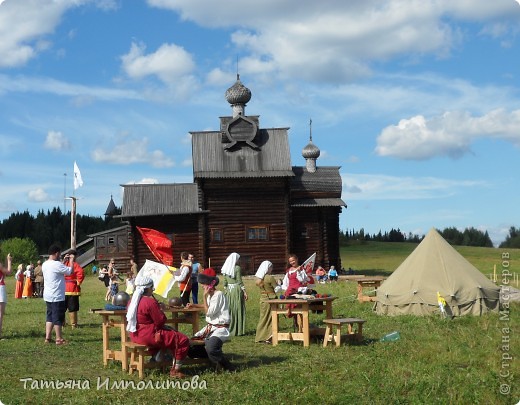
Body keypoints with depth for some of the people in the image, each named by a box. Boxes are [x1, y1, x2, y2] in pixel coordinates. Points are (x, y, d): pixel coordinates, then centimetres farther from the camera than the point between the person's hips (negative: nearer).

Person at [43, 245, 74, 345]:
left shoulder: (45, 264, 8)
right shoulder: (56, 264, -19)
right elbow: (70, 271, -15)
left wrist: (64, 261, 22)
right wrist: (71, 260, 0)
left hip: (48, 296, 9)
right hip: (57, 296, -9)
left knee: (50, 316, 15)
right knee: (58, 318, -1)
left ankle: (47, 338, 14)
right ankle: (59, 339, 4)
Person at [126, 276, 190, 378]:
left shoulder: (133, 300, 8)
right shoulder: (150, 302, -20)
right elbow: (161, 321, -17)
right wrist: (161, 309, 1)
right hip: (149, 336, -10)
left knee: (172, 333, 33)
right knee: (182, 340, -7)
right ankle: (175, 371, -6)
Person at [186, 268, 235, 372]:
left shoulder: (219, 294, -15)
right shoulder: (210, 295, 12)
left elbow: (209, 312, -19)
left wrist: (204, 296, -14)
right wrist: (194, 305, 33)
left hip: (220, 329, -10)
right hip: (210, 327, 10)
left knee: (210, 348, -34)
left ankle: (228, 366, -11)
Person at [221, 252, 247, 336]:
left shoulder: (226, 269, 6)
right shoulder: (237, 268, -11)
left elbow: (225, 282, 10)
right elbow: (239, 281, -13)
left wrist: (225, 291, 18)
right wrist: (245, 292, -8)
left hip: (229, 290, 6)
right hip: (237, 289, -6)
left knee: (230, 310, 12)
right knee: (238, 310, 1)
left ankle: (230, 329, 16)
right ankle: (238, 330, 3)